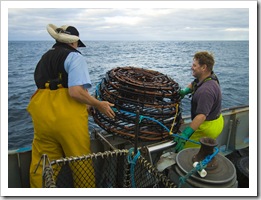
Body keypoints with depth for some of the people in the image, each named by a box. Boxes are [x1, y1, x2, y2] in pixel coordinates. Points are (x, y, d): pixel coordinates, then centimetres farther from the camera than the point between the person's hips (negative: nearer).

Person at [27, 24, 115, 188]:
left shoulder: (44, 57, 20)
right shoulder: (74, 56, -4)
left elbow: (45, 86, 18)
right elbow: (75, 91, -19)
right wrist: (99, 105, -5)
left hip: (41, 114, 7)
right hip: (67, 115, -7)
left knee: (42, 163, 15)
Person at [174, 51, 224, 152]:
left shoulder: (206, 90, -33)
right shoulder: (209, 77, 0)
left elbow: (201, 116, -39)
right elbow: (193, 84, 19)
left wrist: (185, 135, -41)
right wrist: (185, 91, -3)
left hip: (208, 127, -10)